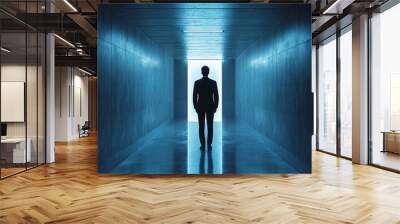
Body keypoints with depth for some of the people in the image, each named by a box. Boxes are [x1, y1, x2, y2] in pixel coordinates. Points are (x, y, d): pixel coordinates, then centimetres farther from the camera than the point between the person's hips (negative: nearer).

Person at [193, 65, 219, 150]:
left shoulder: (197, 82, -6)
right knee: (210, 126, 5)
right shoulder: (213, 82, -5)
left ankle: (202, 145, 6)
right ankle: (209, 145, 5)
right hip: (210, 107, 0)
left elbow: (194, 96, -4)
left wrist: (195, 106, 5)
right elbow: (216, 96, -4)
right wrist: (215, 107, 6)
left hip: (200, 107, 0)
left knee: (201, 126, 5)